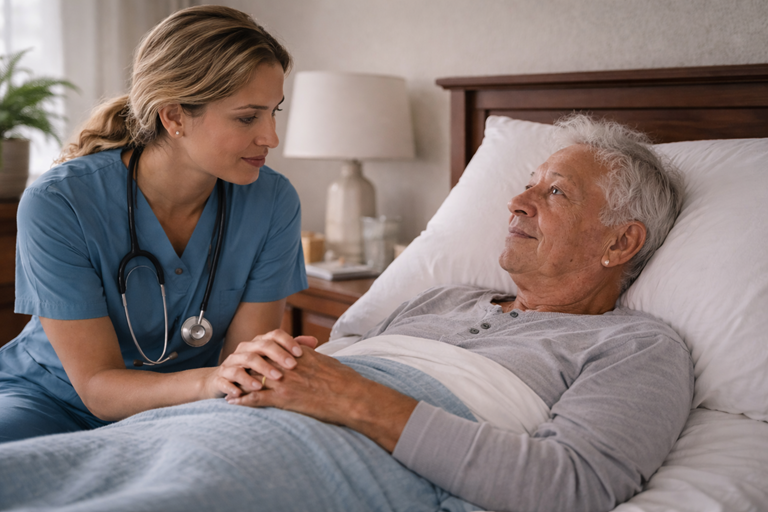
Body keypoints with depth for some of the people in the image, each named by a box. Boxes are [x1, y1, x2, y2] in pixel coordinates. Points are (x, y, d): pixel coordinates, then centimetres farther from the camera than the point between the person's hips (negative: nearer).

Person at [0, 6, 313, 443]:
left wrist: (276, 362, -35)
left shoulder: (273, 202, -13)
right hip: (56, 399, -3)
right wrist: (209, 380, -42)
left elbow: (242, 354, -10)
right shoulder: (58, 205, -22)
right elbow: (98, 386, -22)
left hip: (181, 408, 4)